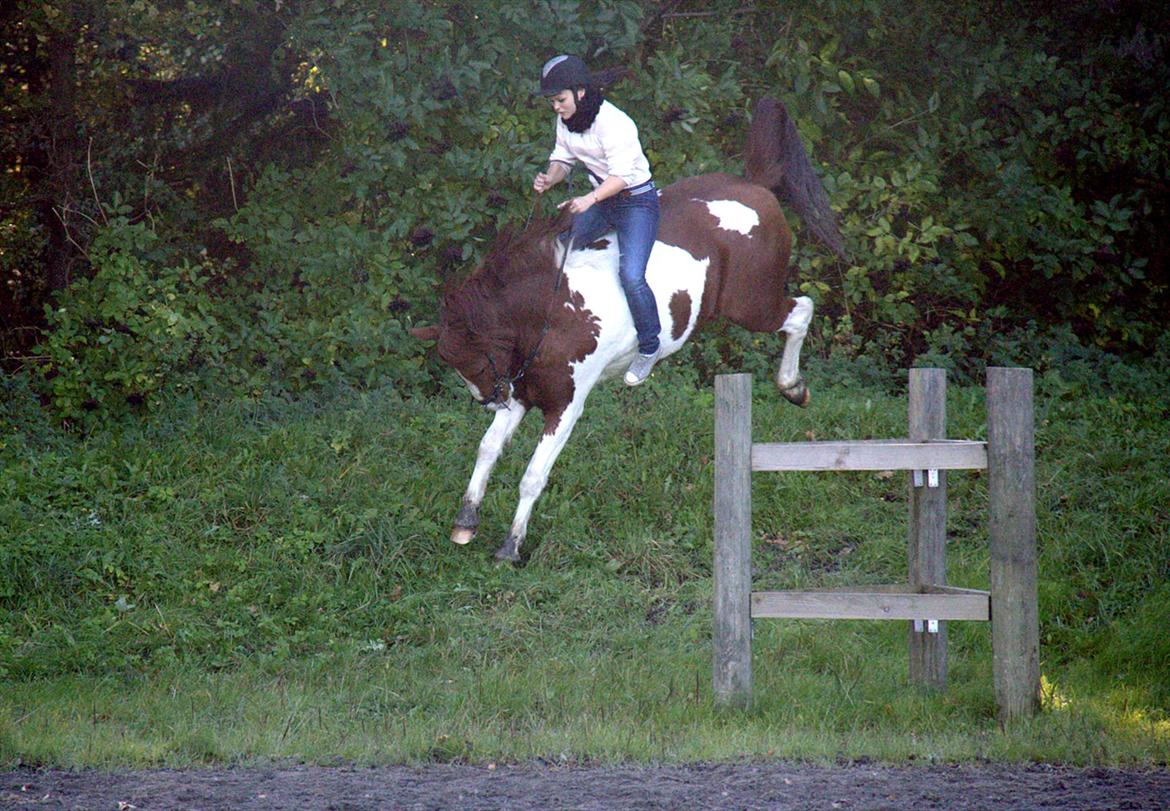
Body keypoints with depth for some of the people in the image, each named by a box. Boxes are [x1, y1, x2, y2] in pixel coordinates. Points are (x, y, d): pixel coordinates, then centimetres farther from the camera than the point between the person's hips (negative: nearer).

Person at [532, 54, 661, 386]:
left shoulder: (613, 123, -25)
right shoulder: (566, 122, 0)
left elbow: (622, 175, -28)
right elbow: (563, 159, 11)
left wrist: (589, 200, -43)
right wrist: (549, 178, -12)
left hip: (636, 200, -8)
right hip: (600, 201, 8)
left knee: (631, 276, -22)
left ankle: (649, 348, -5)